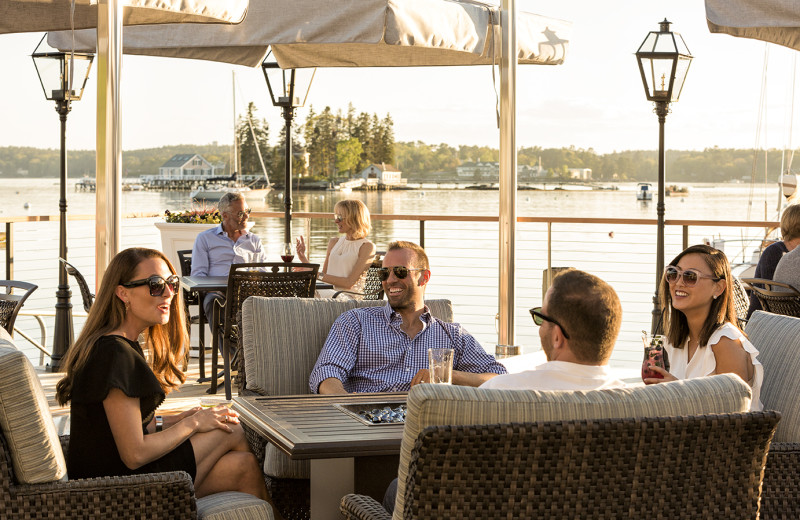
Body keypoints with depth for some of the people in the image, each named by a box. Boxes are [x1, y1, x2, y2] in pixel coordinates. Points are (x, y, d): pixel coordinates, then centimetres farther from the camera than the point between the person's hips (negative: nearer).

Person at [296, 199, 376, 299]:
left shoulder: (367, 247, -2)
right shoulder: (334, 242, 21)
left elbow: (349, 283, -10)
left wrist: (318, 275, -14)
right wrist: (303, 258, 7)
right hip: (330, 293, 6)